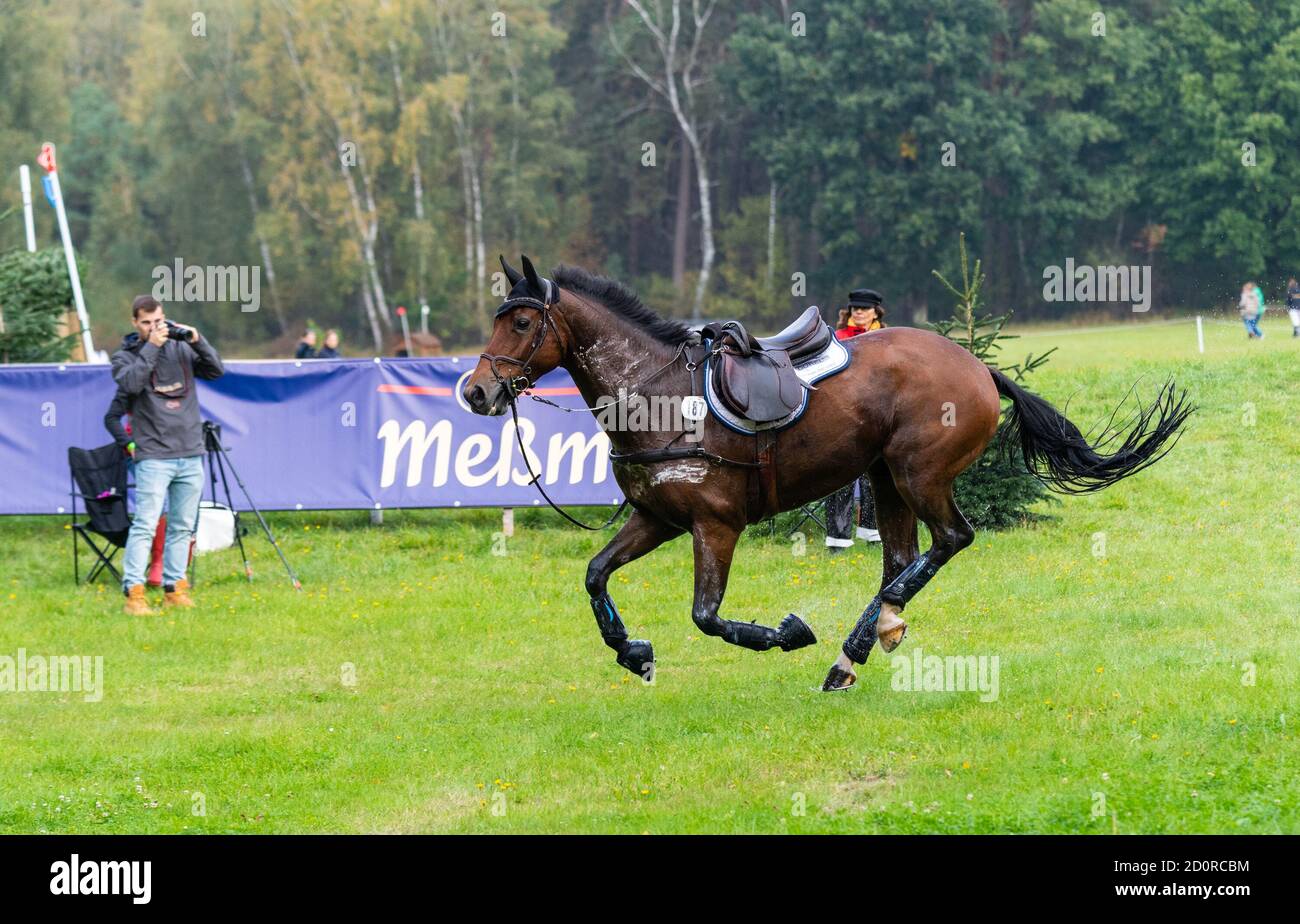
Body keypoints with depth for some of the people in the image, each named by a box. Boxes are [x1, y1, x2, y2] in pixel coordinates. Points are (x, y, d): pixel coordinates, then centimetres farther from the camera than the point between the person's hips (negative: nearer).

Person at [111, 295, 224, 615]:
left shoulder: (181, 349, 11)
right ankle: (133, 593, -14)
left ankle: (174, 588, 15)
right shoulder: (125, 356, 2)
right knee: (145, 525, -12)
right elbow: (131, 383, -17)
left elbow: (217, 371, 4)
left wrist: (198, 342, -9)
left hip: (191, 456, 4)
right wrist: (151, 347, -18)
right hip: (153, 456, -4)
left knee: (182, 527, 8)